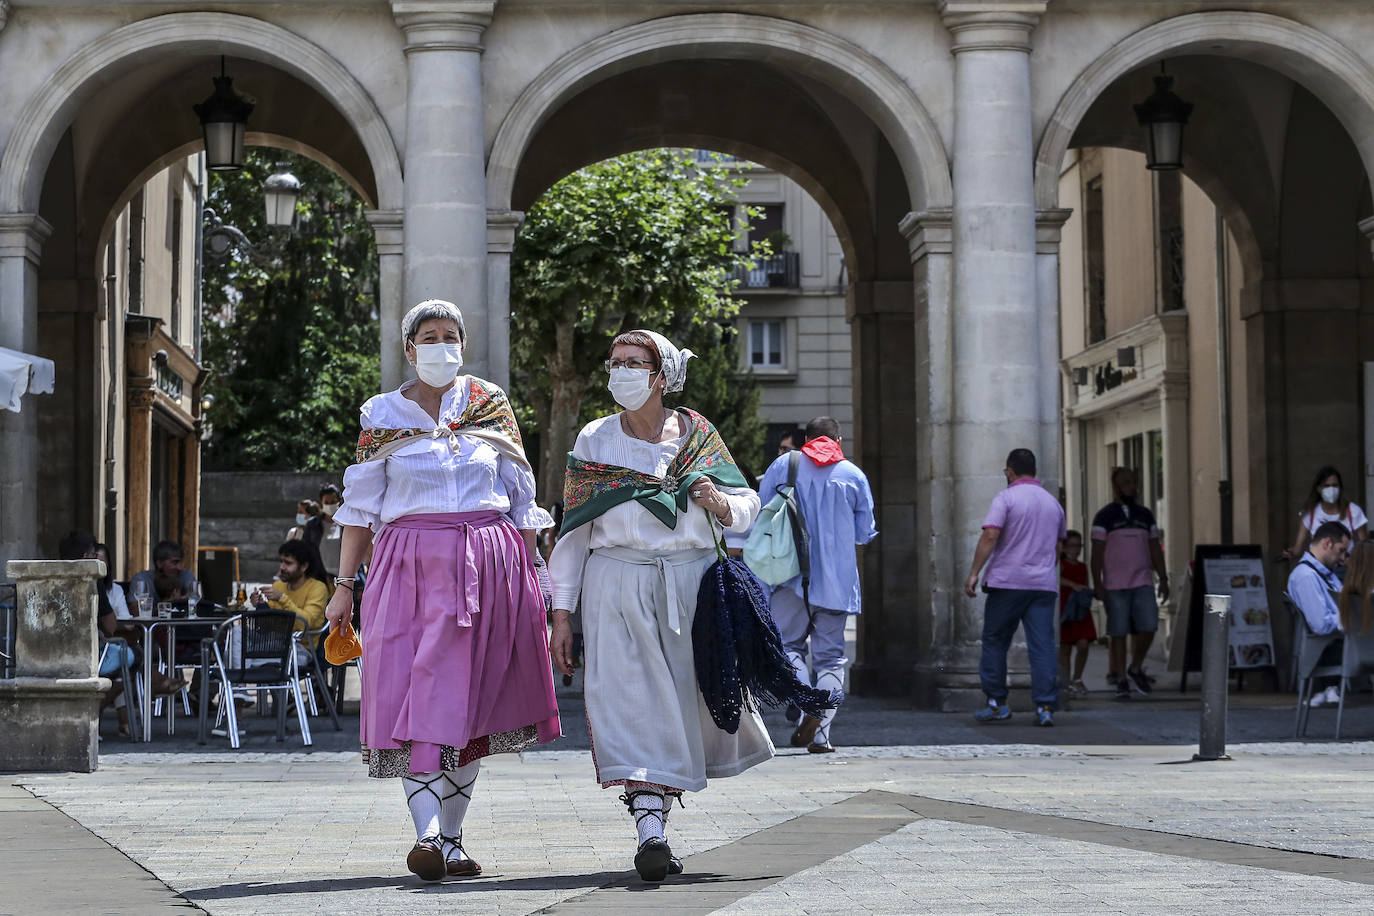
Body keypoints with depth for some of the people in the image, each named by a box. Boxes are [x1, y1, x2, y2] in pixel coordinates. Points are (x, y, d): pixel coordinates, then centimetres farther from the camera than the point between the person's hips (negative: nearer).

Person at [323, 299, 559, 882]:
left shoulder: (490, 404, 10)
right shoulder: (383, 414, 8)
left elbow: (520, 495, 12)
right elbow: (361, 506, 8)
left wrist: (534, 571, 8)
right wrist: (344, 584, 3)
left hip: (488, 566, 1)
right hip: (411, 566, -1)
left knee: (468, 700, 0)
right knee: (418, 697, -13)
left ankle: (449, 838, 8)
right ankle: (429, 835, -20)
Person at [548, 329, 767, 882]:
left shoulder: (697, 435, 10)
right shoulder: (594, 441, 9)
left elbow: (748, 505, 14)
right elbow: (574, 530, 8)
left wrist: (721, 505, -10)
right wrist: (562, 612, 2)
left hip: (692, 581, 1)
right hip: (618, 585, -1)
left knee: (693, 693, 2)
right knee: (634, 698, -14)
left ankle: (663, 793, 29)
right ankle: (650, 833, -21)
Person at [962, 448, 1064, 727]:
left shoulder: (1005, 498, -4)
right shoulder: (1053, 503, 15)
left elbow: (990, 536, -15)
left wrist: (973, 573, -12)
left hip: (1007, 582, -4)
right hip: (1044, 584, 4)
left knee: (994, 643, 8)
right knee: (1043, 646, -1)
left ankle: (996, 704, 9)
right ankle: (1045, 707, -9)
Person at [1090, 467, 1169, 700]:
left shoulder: (1145, 515, 14)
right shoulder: (1104, 516, 1)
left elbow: (1155, 549, 15)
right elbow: (1097, 552, -2)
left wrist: (1163, 578, 9)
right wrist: (1097, 583, -9)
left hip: (1142, 583, 3)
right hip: (1115, 585, -3)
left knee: (1148, 627, -9)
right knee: (1118, 633, -2)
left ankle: (1135, 669, 13)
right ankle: (1121, 681, 4)